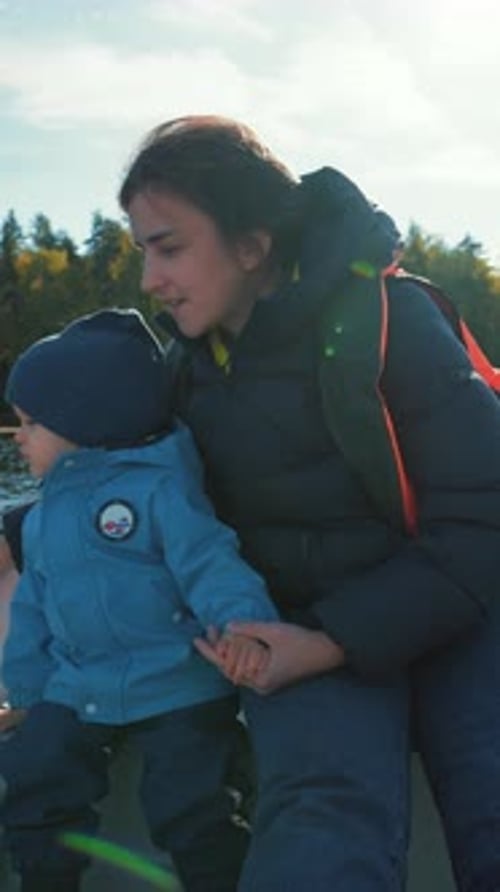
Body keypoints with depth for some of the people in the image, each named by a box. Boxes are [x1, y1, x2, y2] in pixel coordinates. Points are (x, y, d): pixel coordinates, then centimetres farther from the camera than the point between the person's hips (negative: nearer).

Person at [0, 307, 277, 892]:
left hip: (178, 686, -7)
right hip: (77, 689, 7)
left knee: (189, 810, -2)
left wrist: (242, 622, -41)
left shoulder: (159, 488, -16)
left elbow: (209, 562, -24)